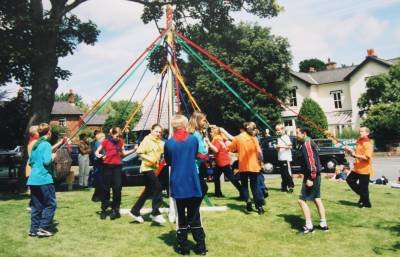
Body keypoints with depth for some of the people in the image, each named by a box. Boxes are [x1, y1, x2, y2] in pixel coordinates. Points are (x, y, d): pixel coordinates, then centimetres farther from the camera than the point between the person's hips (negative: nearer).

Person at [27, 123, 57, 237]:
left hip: (33, 179, 8)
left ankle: (34, 229, 15)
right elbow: (47, 161, -17)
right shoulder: (46, 144, -10)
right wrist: (53, 156, 1)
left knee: (36, 206, 12)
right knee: (50, 204, 0)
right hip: (44, 179, -8)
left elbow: (31, 162, 21)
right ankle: (43, 228, -1)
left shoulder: (35, 145, 15)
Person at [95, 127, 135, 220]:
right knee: (106, 188, 6)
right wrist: (98, 155, -16)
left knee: (117, 188, -2)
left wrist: (133, 150, 9)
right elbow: (97, 151, 6)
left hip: (117, 166, 2)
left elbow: (123, 153, 16)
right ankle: (103, 210, 19)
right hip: (108, 166, -2)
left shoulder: (120, 142, 6)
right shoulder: (106, 142, -3)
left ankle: (115, 209, 10)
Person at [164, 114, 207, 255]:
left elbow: (168, 162, 7)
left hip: (177, 184, -1)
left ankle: (183, 247, 16)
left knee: (181, 216, 9)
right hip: (193, 183, 1)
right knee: (194, 216, 10)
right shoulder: (193, 139, -4)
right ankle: (200, 247, 15)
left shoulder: (169, 143, -7)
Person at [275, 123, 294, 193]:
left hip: (286, 158, -7)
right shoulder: (279, 138, 15)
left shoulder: (286, 137, -4)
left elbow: (290, 146, -8)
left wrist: (282, 146, -18)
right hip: (280, 158, 7)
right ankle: (284, 187, 16)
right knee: (282, 173, 9)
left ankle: (291, 186, 0)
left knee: (288, 173, -6)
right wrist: (277, 147, -2)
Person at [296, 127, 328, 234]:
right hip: (316, 175, 10)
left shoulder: (307, 144, -17)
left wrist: (310, 178, -25)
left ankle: (309, 226, -1)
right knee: (317, 199, 16)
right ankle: (323, 224, 24)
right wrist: (305, 174, 22)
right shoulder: (308, 142, 14)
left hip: (311, 176, -10)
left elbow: (311, 161, -24)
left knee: (302, 200, -6)